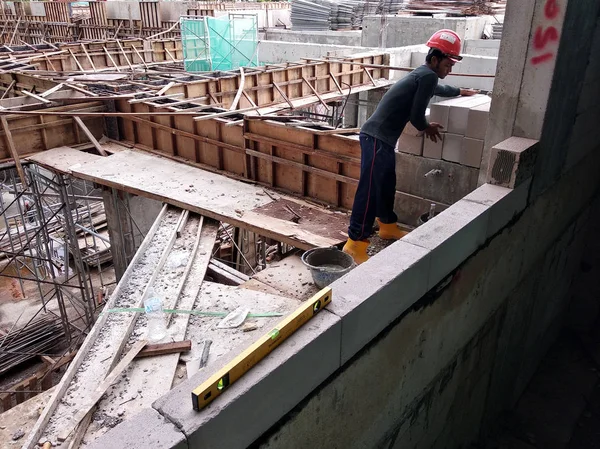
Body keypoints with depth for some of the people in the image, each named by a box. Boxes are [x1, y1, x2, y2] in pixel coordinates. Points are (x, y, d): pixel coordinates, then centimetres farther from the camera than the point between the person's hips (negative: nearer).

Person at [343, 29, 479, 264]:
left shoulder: (424, 75, 22)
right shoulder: (428, 76, -11)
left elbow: (438, 89, 45)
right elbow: (416, 115, -12)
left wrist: (460, 91, 61)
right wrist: (427, 127, 9)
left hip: (383, 138, 10)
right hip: (377, 138, -10)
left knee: (386, 184, 21)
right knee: (369, 189, -12)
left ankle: (387, 226, 38)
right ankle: (355, 243, -10)